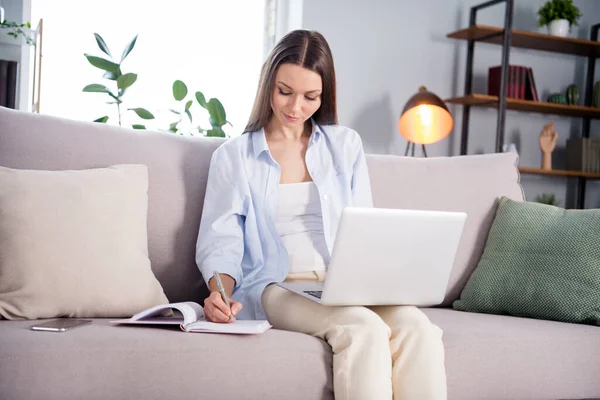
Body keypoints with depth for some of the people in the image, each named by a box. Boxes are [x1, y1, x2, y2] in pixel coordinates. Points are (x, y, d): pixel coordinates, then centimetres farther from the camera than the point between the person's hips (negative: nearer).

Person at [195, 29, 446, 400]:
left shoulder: (346, 145, 16)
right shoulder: (233, 156, 9)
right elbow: (221, 241, 2)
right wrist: (220, 291, -19)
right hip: (276, 287, -3)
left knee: (417, 328, -30)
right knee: (363, 328, -33)